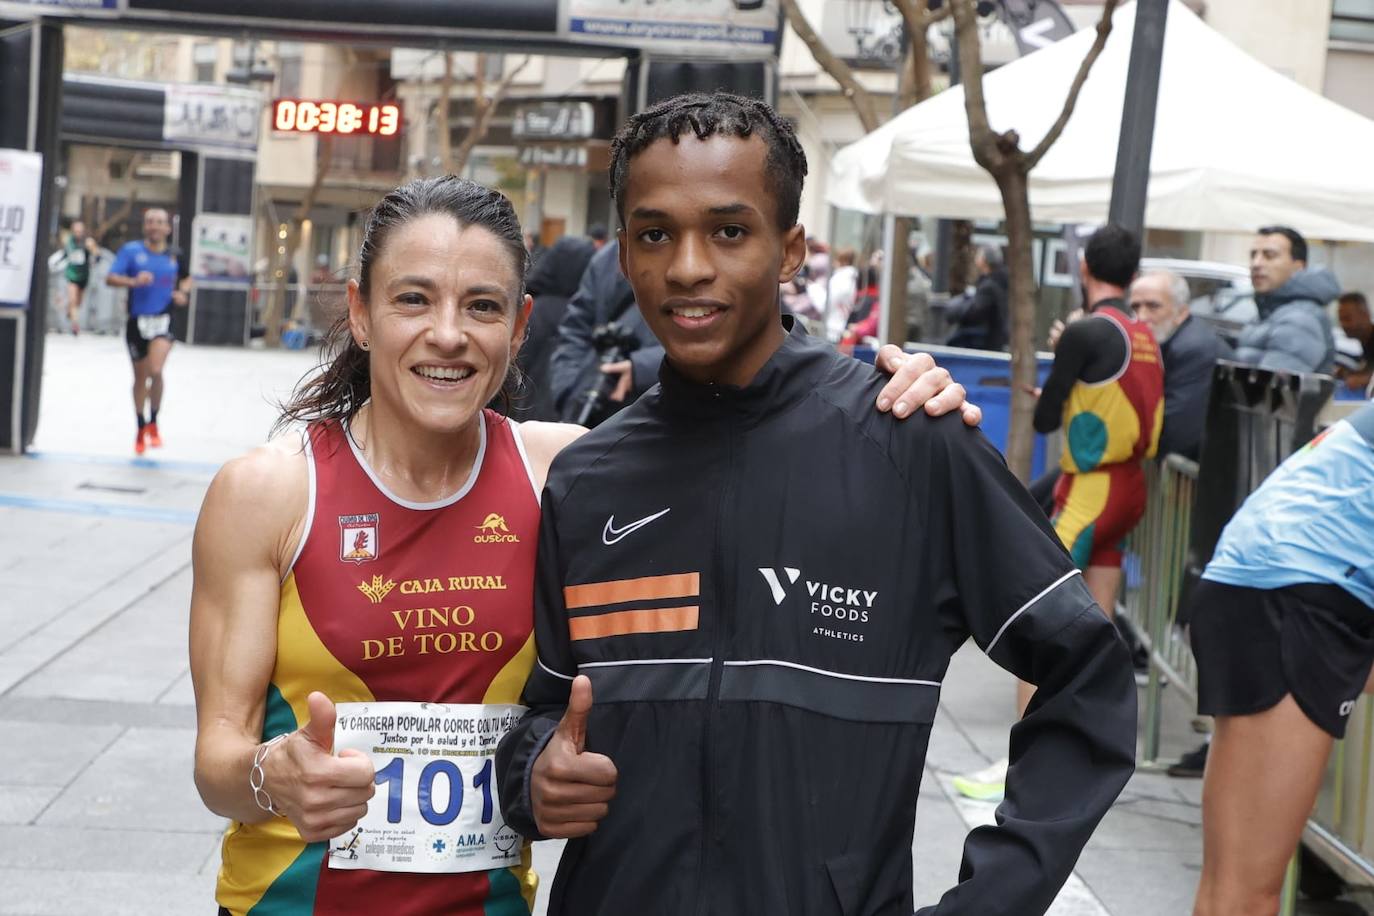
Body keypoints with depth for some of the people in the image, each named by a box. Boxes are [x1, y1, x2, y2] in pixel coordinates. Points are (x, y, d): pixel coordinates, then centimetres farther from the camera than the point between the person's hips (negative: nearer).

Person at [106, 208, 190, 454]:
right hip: (137, 321, 0)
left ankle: (153, 424, -1)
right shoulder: (131, 250, -3)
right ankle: (141, 429, 28)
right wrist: (134, 281, -26)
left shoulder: (174, 256, 4)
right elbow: (110, 278, -10)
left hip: (163, 321, 0)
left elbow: (186, 278, 23)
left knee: (156, 371, -21)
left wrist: (182, 292, 2)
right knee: (140, 376, 11)